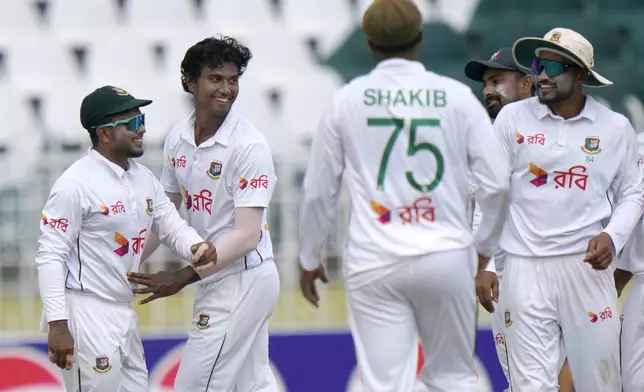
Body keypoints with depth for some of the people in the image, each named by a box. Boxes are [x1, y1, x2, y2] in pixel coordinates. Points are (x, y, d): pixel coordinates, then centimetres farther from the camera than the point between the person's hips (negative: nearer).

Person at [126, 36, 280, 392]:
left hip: (243, 279, -8)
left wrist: (184, 278, -25)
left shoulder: (249, 146, -17)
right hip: (217, 280, 8)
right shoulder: (178, 138, 5)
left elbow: (247, 236, -20)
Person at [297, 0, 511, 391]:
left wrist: (310, 259, 20)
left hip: (374, 265, 0)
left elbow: (319, 190, 7)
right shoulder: (457, 96, -1)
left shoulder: (348, 100, 1)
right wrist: (486, 245, 14)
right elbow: (497, 182, -2)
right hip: (446, 256, 0)